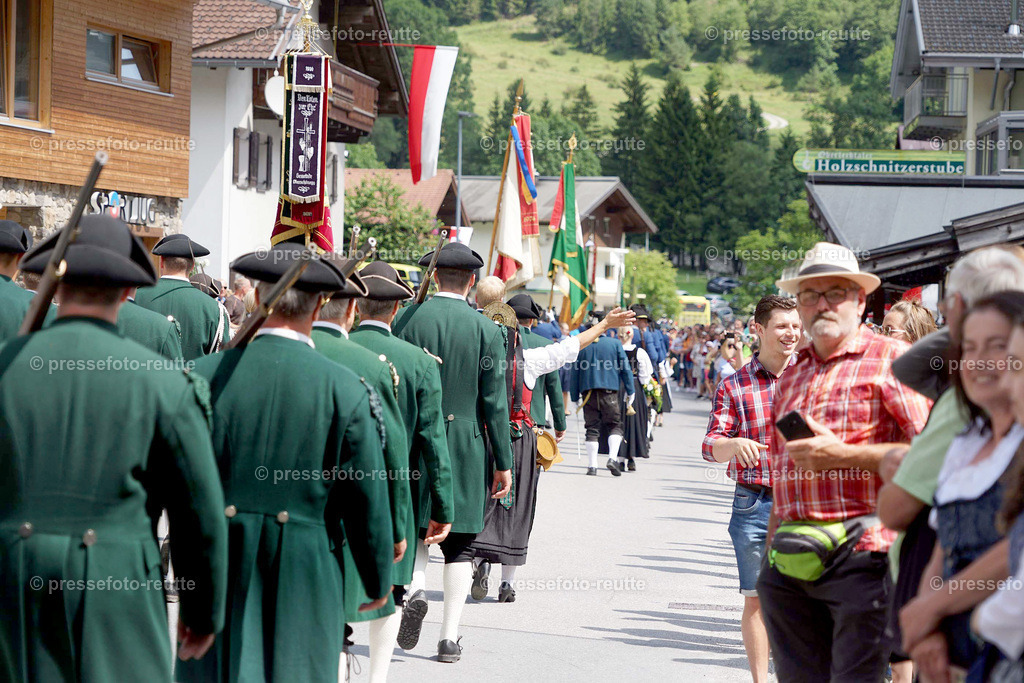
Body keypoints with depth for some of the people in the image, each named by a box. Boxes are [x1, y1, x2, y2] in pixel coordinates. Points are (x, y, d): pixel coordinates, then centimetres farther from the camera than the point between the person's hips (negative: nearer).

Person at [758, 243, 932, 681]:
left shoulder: (890, 358, -1)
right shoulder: (792, 375, 21)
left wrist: (842, 455, -14)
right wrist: (769, 558, 22)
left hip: (861, 551, -7)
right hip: (791, 562, 7)